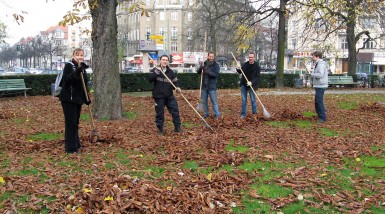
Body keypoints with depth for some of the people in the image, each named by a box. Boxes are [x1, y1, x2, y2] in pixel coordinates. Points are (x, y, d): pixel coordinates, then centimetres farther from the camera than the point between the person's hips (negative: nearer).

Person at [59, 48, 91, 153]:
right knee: (70, 123, -8)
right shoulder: (68, 66, -8)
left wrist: (87, 98, 13)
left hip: (78, 99, 7)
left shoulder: (82, 68, 15)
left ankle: (76, 144, 25)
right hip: (68, 99, -7)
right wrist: (77, 71, -38)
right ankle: (70, 148, -5)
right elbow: (67, 79, -25)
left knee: (76, 123, 14)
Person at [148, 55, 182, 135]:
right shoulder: (154, 70, -2)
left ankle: (177, 127, 15)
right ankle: (160, 129, 17)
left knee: (175, 110, 2)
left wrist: (177, 87, -10)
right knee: (160, 113, 2)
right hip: (159, 96, -3)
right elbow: (150, 79, -17)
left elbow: (175, 81, 10)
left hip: (169, 96, 3)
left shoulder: (170, 72, 7)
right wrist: (156, 72, -28)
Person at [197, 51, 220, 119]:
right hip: (204, 86, 4)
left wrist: (208, 72, -30)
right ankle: (206, 113, 23)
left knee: (214, 100, -1)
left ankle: (217, 114, 6)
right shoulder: (204, 63, 7)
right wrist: (200, 68, -19)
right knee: (204, 101, 11)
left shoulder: (216, 65, -4)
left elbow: (216, 74, -16)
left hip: (212, 86, -4)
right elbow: (198, 72, 4)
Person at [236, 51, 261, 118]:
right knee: (244, 100, 9)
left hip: (252, 85, -4)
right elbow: (240, 71, 12)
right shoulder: (245, 64, 2)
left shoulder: (257, 66, -9)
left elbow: (257, 77, -14)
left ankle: (254, 113, 12)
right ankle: (243, 114, 16)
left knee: (253, 100, 3)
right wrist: (238, 69, -12)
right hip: (244, 85, 4)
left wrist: (252, 82, -29)